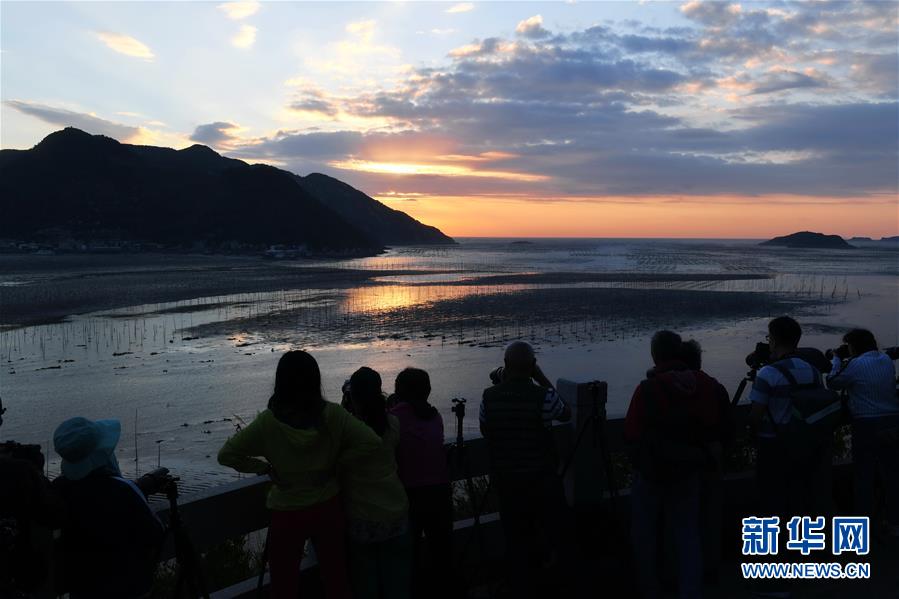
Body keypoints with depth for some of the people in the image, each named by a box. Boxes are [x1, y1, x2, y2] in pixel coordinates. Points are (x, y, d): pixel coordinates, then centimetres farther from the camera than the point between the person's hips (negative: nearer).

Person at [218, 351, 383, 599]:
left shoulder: (268, 422, -17)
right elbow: (372, 442, -16)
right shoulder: (332, 414, -15)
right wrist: (335, 463, -5)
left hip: (287, 515, -1)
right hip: (328, 509, 1)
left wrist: (264, 468, -3)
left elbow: (226, 455, -12)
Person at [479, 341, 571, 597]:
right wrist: (543, 379, -1)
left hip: (504, 480, 3)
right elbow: (566, 414, 2)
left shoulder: (489, 396, -10)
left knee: (515, 537, 16)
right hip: (542, 480, -3)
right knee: (549, 531, 22)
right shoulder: (542, 396, -18)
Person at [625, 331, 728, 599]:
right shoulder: (706, 385, -6)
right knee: (688, 533, 14)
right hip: (690, 471, 4)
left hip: (652, 472, -4)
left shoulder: (647, 389, -22)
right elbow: (716, 428, 5)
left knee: (645, 535, 13)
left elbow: (632, 434, -18)